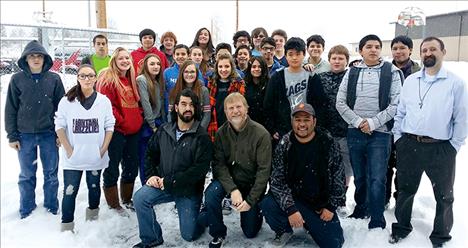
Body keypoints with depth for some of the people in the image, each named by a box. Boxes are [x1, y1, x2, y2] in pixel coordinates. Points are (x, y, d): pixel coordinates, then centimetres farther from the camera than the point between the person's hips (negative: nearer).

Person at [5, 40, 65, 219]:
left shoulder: (54, 79, 0)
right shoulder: (17, 79, 0)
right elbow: (10, 109, 2)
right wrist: (12, 136, -1)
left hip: (49, 134, 0)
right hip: (25, 135, 0)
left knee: (51, 173, 9)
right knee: (27, 175, 11)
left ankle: (52, 207, 25)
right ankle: (26, 210, 26)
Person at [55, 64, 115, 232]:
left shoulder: (104, 101, -2)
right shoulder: (67, 101, -3)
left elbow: (109, 127, 1)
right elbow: (59, 126, -2)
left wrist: (103, 149, -5)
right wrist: (69, 150, -8)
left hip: (96, 157, 1)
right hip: (73, 158, -1)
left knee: (94, 187, 18)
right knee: (70, 191, 0)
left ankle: (93, 217, 38)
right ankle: (66, 226, 13)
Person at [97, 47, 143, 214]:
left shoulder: (132, 79, 13)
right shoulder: (108, 79, -9)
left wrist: (138, 118, 8)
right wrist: (122, 122, -15)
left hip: (133, 130, 8)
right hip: (116, 131, -8)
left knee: (131, 167, 16)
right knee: (112, 169, 2)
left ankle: (127, 199, 32)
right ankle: (113, 204, 16)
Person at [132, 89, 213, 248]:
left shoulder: (202, 137, -13)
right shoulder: (164, 131, 2)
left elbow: (200, 169, -20)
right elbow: (151, 154, 12)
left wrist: (170, 181, -21)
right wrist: (151, 175, -6)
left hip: (189, 190, -3)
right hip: (162, 184, 4)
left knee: (189, 235, 1)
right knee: (140, 198, -22)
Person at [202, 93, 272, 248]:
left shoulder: (261, 134, -19)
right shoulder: (221, 133, -8)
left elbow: (264, 170, -18)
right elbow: (219, 164, -13)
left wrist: (250, 200, -21)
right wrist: (232, 189, -28)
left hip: (252, 183, -2)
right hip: (228, 178, 2)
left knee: (250, 232, 4)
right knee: (211, 193, -31)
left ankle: (255, 210, 38)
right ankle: (218, 233, -5)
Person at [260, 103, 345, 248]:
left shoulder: (327, 142, -8)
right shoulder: (284, 145, -8)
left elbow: (338, 178, -1)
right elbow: (277, 181, -12)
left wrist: (331, 206, -4)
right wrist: (290, 209, -23)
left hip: (321, 205, 1)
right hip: (292, 200, 0)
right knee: (268, 205, -28)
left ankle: (308, 224, 24)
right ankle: (284, 230, 6)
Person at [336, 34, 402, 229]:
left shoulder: (391, 72, 0)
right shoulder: (352, 72, 6)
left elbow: (396, 104, -6)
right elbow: (340, 103, 2)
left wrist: (373, 122, -12)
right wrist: (358, 122, -9)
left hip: (380, 133, -2)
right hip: (355, 133, 2)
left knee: (377, 180, -2)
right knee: (359, 177, 15)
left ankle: (377, 222, 11)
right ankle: (360, 210, 33)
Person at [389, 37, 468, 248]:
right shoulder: (410, 80, 7)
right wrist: (398, 138, 5)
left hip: (441, 148, -2)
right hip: (408, 145, 3)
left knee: (444, 195, 13)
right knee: (405, 189, 15)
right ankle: (401, 227, 34)